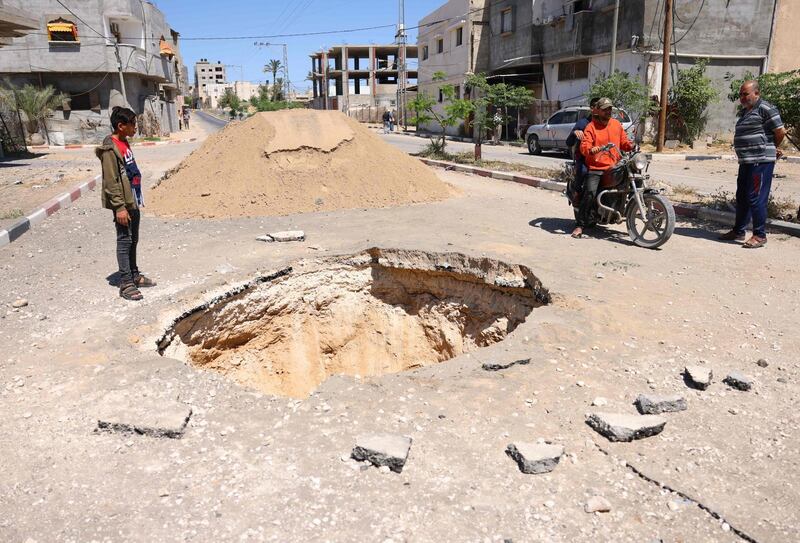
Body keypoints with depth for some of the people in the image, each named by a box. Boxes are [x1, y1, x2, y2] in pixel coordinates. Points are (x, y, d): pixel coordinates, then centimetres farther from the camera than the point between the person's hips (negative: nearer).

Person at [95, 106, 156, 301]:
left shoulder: (125, 143, 12)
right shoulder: (110, 149, -15)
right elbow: (111, 182, -18)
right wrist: (120, 207, -20)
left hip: (133, 202, 9)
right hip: (123, 205, -9)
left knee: (133, 241, 16)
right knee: (124, 242, -5)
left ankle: (134, 276, 27)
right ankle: (126, 284, 0)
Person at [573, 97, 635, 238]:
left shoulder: (617, 124, 17)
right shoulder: (591, 126, -1)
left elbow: (623, 141, 21)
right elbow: (584, 146, -12)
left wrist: (630, 145, -2)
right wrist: (591, 150, -34)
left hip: (614, 167, 6)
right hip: (595, 168, -6)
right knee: (590, 193, -22)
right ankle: (580, 225, -19)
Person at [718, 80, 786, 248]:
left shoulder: (766, 108, -9)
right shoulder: (744, 112, 18)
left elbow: (781, 131, -10)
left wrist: (772, 149, 7)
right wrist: (772, 149, 18)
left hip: (761, 162, -9)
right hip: (746, 161, 9)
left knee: (756, 199, -8)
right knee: (742, 198, 14)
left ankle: (759, 236, -1)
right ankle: (738, 231, 25)